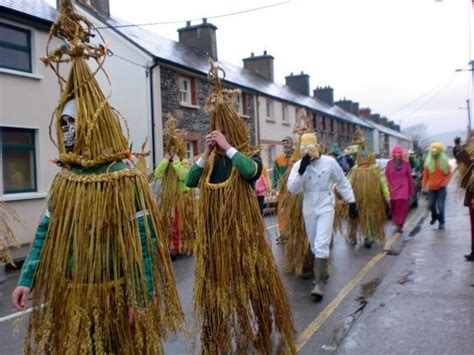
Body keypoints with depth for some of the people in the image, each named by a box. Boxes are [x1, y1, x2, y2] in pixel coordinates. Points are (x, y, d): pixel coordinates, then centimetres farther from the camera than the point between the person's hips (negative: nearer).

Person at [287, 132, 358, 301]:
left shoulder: (329, 162, -9)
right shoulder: (298, 165, -5)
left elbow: (342, 183, 2)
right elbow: (292, 188, -16)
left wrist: (351, 202, 3)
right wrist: (302, 170, -27)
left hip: (325, 207, -3)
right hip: (308, 209, 3)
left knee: (321, 244, -13)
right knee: (314, 245, 15)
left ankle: (319, 283, -10)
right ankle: (323, 272, 38)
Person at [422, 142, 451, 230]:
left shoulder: (444, 162, -2)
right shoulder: (428, 163, 2)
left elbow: (449, 174, 2)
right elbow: (425, 175, 5)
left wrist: (445, 182, -12)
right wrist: (424, 185, -1)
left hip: (441, 188, -2)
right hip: (431, 188, 2)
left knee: (440, 206, -5)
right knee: (431, 205, 8)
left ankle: (442, 222, 9)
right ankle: (434, 217, 35)